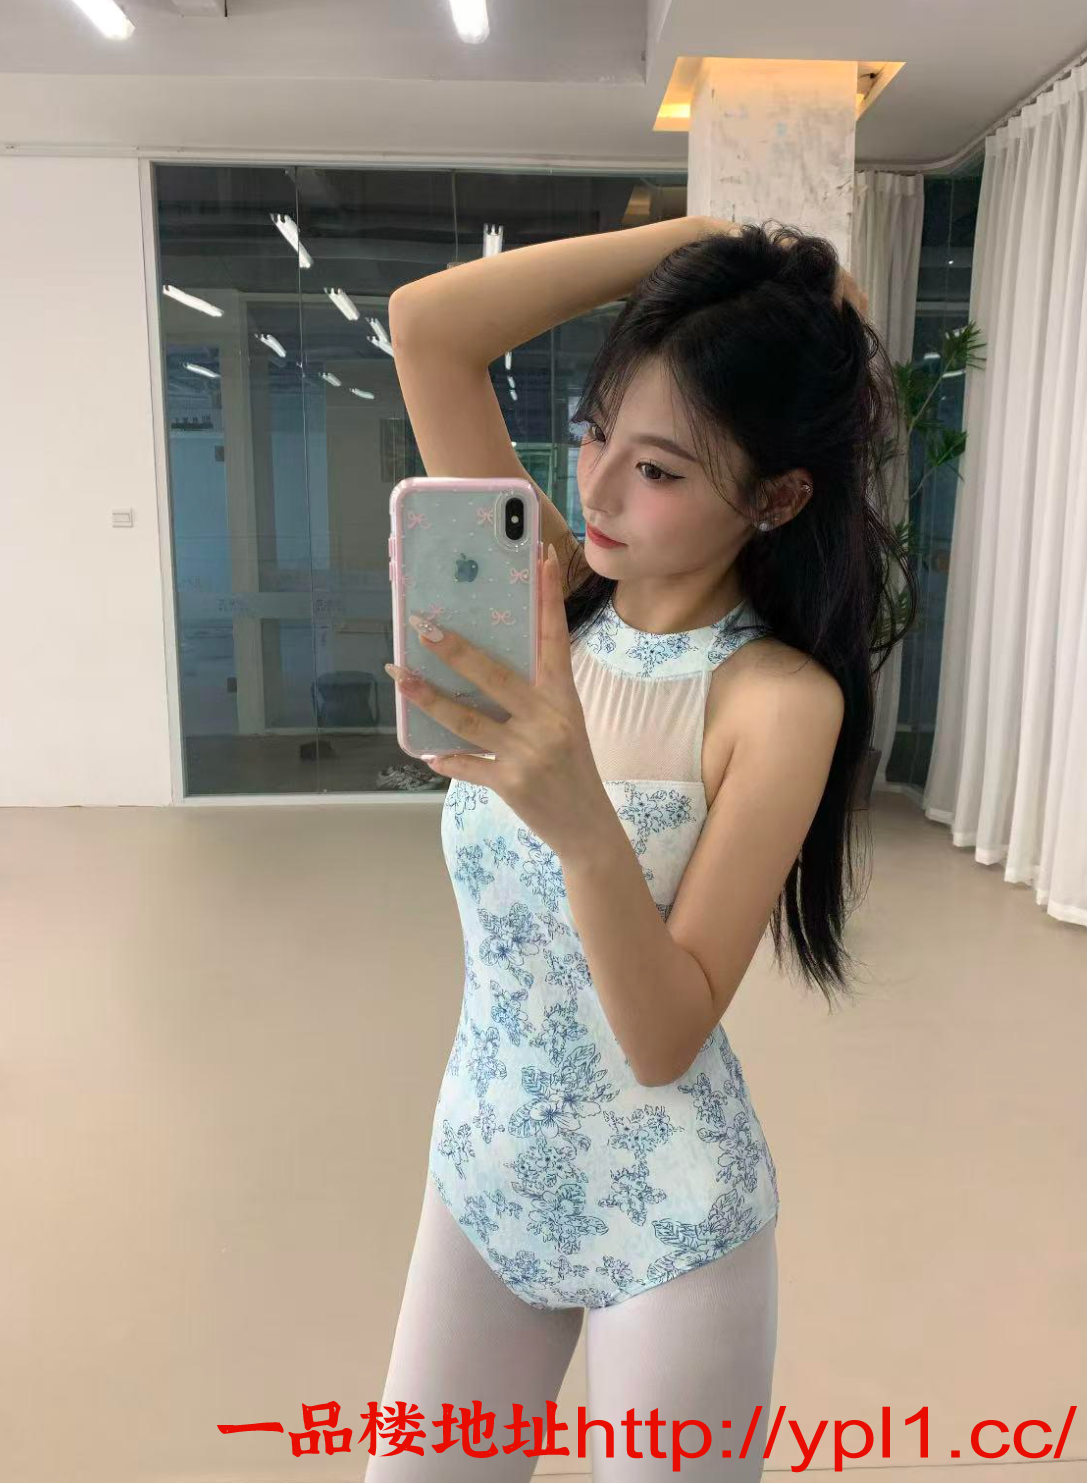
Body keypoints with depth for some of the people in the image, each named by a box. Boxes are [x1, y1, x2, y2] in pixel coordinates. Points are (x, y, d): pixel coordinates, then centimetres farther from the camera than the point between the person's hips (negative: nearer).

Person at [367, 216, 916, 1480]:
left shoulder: (780, 701, -19)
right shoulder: (544, 600, -6)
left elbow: (668, 1038, -24)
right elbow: (426, 328, -15)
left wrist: (582, 823, -40)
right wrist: (691, 238, -14)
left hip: (669, 1226, -4)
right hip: (478, 1177, 4)